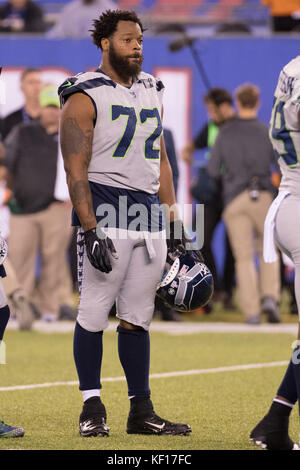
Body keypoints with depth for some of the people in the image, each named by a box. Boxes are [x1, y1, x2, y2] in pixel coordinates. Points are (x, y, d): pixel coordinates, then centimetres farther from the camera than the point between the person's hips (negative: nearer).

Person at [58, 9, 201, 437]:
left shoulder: (151, 92, 15)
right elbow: (76, 168, -11)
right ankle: (92, 408, 3)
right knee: (94, 312, -5)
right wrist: (90, 230, -18)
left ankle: (142, 411, 11)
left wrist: (175, 223, 16)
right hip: (107, 213, -6)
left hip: (150, 214, 6)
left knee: (137, 317, 8)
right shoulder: (86, 96, -6)